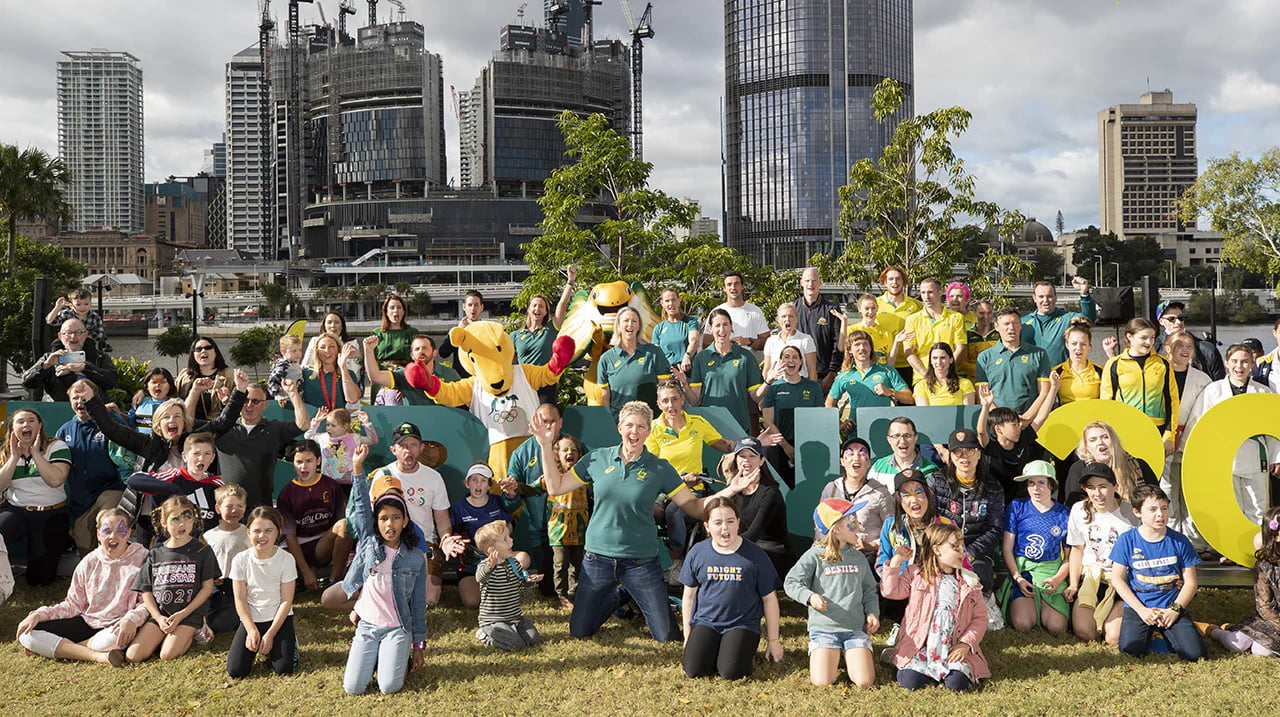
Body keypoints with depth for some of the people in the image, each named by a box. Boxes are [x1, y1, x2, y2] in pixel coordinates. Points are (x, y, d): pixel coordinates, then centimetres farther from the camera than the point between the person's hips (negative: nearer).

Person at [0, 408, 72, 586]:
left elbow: (56, 480, -17)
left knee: (39, 578, -3)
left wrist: (35, 453, -14)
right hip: (15, 510, 2)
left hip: (51, 514, -2)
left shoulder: (56, 446, -1)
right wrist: (15, 457, -7)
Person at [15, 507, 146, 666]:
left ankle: (60, 648, -13)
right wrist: (39, 615, -5)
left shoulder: (142, 558, -5)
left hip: (118, 626, -5)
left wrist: (131, 619, -30)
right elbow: (73, 604, 10)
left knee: (115, 637, -42)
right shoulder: (89, 563, 7)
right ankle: (98, 656, -22)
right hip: (87, 622, 5)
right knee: (27, 634, -11)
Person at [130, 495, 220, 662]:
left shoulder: (202, 551, 0)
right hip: (160, 613, 4)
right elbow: (146, 591, 8)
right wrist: (159, 617, -7)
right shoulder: (155, 554, 8)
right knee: (133, 655, -13)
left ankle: (192, 633, 5)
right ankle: (164, 634, 11)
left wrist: (182, 614, -11)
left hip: (190, 613, -3)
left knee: (167, 655, -23)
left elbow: (207, 587, -2)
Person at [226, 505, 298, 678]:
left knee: (284, 669, -17)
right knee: (235, 671, -13)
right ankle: (256, 646, 17)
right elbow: (240, 599, -3)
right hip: (250, 619, 2)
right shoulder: (241, 560, -8)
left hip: (279, 618, -1)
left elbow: (286, 600, -9)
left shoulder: (286, 559, -12)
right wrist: (252, 630, -12)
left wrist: (270, 634, -13)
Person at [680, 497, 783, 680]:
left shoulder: (754, 554, -4)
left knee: (731, 673, -24)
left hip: (743, 624, -2)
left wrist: (773, 641, 5)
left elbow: (769, 599, 2)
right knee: (694, 670, -19)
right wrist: (687, 637, 13)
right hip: (705, 622, 2)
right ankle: (713, 651, 13)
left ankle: (743, 651, 10)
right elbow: (689, 596, 11)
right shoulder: (697, 553, 1)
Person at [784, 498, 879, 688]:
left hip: (855, 628, 3)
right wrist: (810, 596, -25)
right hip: (823, 628, -3)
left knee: (865, 682, -14)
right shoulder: (815, 556, -4)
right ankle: (829, 658, 16)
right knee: (822, 682, -17)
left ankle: (849, 657, 17)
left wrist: (873, 613, 2)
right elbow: (791, 582, -7)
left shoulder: (858, 558, 11)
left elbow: (869, 590, 19)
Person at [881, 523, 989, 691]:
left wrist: (966, 643, -8)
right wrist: (896, 562, -10)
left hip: (954, 650, 2)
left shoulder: (970, 582, 8)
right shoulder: (915, 573, 4)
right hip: (920, 646, -1)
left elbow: (980, 618, 6)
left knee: (957, 683, -22)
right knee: (910, 682, -21)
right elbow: (890, 591, -8)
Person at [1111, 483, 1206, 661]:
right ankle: (1148, 633, 10)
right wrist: (1141, 610, -10)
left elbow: (1191, 581, 5)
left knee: (1194, 653, -19)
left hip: (1171, 609, 1)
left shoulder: (1179, 541, 2)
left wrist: (1175, 609, -9)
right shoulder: (1127, 540, -2)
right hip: (1138, 607, -1)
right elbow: (1117, 579, -1)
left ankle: (1165, 633, 14)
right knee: (1130, 648, -25)